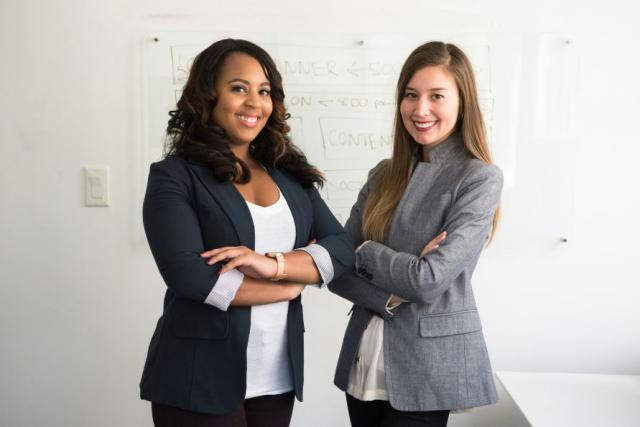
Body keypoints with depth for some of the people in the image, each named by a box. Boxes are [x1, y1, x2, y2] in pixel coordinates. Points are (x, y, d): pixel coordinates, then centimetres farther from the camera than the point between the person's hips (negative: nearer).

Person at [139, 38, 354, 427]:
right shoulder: (174, 176, -8)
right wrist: (293, 284, -9)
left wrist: (274, 263, -19)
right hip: (200, 380, -5)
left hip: (278, 376, 5)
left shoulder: (289, 174, 7)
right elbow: (190, 276, -19)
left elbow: (343, 249, -1)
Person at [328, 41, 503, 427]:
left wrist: (364, 251, -7)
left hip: (428, 369, -5)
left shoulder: (480, 178, -12)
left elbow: (429, 281, -21)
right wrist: (391, 297, -16)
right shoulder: (384, 175, 5)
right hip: (364, 360, 6)